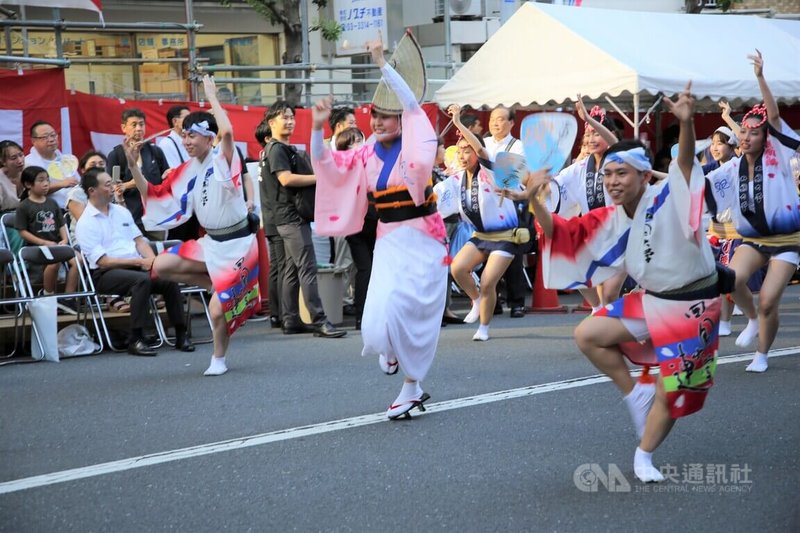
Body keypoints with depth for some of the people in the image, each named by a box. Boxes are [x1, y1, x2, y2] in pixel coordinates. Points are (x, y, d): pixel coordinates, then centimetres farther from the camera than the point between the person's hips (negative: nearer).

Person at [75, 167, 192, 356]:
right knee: (142, 280, -35)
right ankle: (135, 340, -32)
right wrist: (139, 262, -15)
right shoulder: (85, 224, -5)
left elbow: (139, 240, 17)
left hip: (138, 266, 6)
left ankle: (180, 335, -14)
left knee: (169, 280, -20)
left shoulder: (121, 211, 17)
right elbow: (103, 261, -11)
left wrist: (151, 259, -4)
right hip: (105, 274, -6)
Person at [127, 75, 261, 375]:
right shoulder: (188, 171, 7)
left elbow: (227, 131, -34)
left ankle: (218, 359, 19)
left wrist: (212, 97, -20)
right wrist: (133, 166, 0)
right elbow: (154, 196, 11)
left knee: (218, 308, -9)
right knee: (160, 267, -7)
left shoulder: (223, 159, -11)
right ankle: (218, 285, 8)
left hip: (237, 243, -7)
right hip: (210, 243, 7)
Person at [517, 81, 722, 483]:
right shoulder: (611, 221, 0)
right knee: (588, 335, -2)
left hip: (693, 305, -6)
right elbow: (562, 233, 3)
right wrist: (536, 201, -14)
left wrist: (686, 122, -55)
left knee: (671, 393, 0)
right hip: (651, 301, 6)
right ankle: (635, 394, 10)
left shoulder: (667, 199, -18)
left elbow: (686, 162, -36)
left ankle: (644, 457, 21)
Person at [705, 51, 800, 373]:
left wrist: (761, 78, -29)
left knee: (768, 301, -11)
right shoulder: (733, 169, 1)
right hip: (753, 238, 3)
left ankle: (762, 355, 13)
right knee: (733, 279, -24)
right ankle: (752, 319, 7)